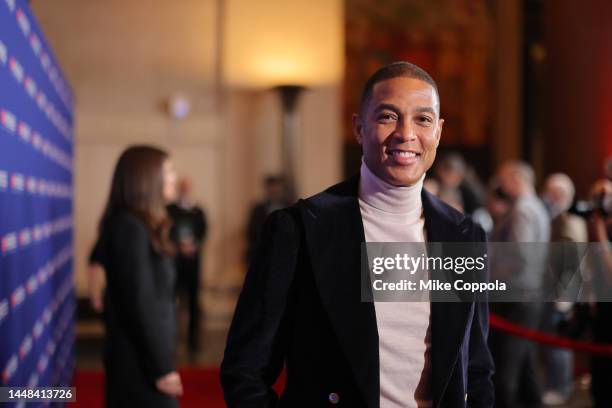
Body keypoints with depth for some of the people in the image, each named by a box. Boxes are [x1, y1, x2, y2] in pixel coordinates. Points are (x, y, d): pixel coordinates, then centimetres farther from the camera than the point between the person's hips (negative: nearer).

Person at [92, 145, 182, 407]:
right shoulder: (130, 227, -16)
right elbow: (138, 302, -20)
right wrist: (161, 367, -18)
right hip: (139, 360, -9)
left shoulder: (135, 225, 11)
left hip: (139, 354, 9)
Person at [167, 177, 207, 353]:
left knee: (193, 300, 3)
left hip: (193, 258, 2)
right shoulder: (169, 210, 4)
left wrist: (194, 246, -13)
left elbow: (203, 233, 4)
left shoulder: (198, 212, 10)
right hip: (174, 259, -2)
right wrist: (179, 246, -15)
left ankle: (193, 339, 9)